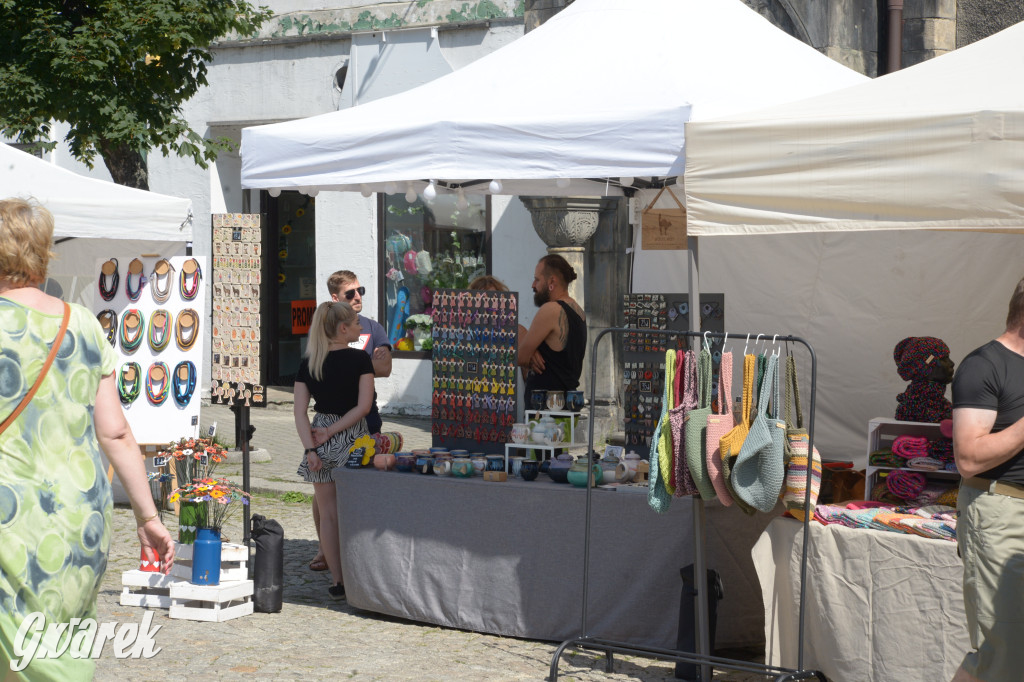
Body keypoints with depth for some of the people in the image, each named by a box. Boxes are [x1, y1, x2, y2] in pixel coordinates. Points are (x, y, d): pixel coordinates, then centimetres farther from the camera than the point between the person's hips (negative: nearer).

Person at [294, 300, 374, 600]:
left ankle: (337, 581, 13)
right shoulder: (360, 359, -8)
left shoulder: (308, 364, 3)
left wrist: (310, 448, -6)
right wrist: (330, 433, -10)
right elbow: (363, 406, -13)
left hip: (321, 442, 3)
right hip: (352, 439, -3)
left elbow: (300, 412, -3)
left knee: (327, 515, 10)